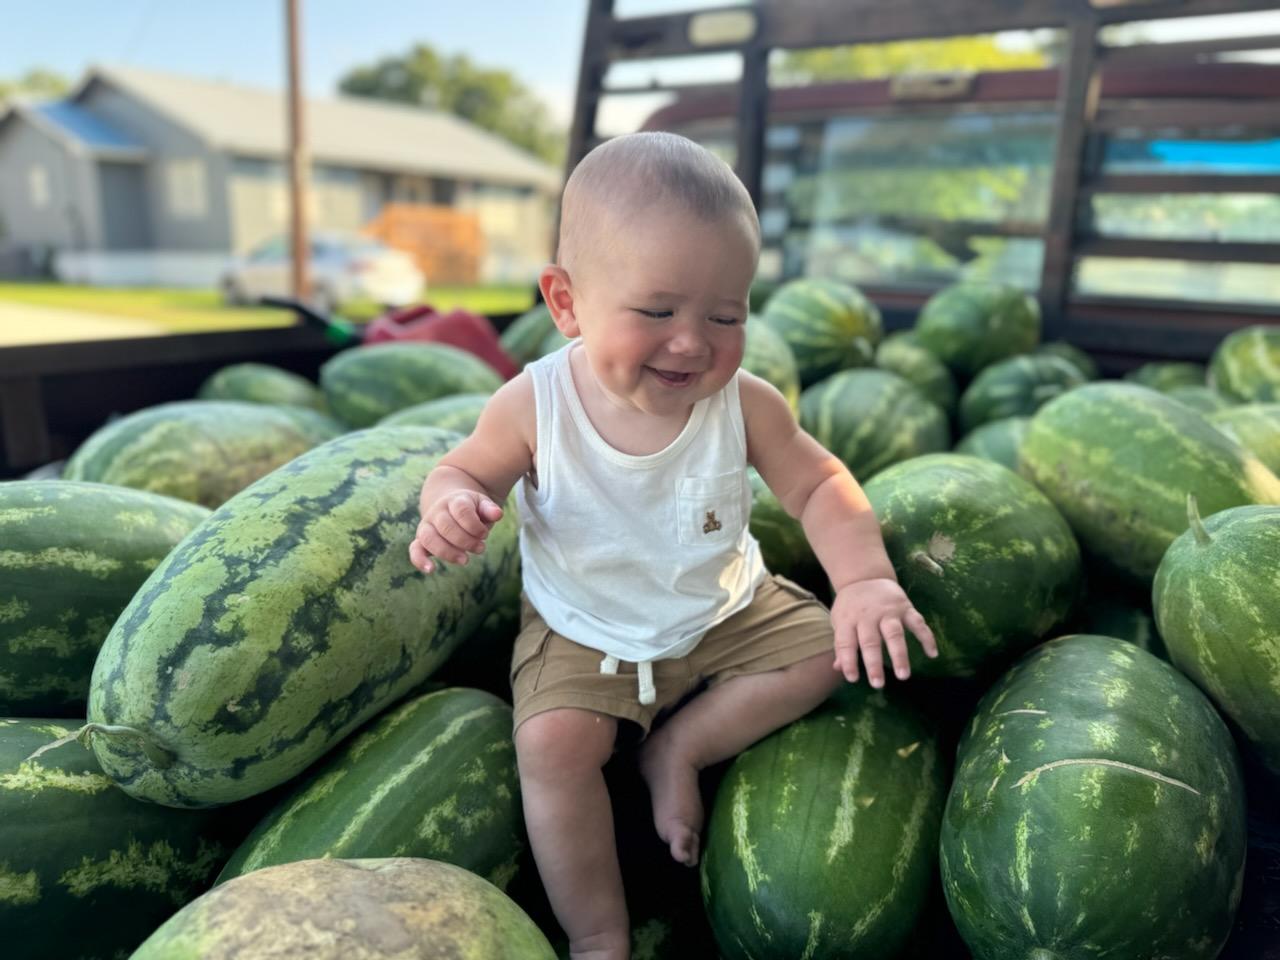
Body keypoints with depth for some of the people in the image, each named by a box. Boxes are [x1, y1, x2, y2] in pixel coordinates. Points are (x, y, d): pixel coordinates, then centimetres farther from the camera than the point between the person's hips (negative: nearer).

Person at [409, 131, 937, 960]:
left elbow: (820, 486, -10)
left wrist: (865, 579, -27)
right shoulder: (535, 406, -22)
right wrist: (452, 507, -33)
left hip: (725, 614, 3)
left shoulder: (745, 404, -19)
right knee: (552, 741, -23)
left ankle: (680, 747, 0)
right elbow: (462, 469, -8)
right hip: (584, 635, -2)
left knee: (830, 648, -6)